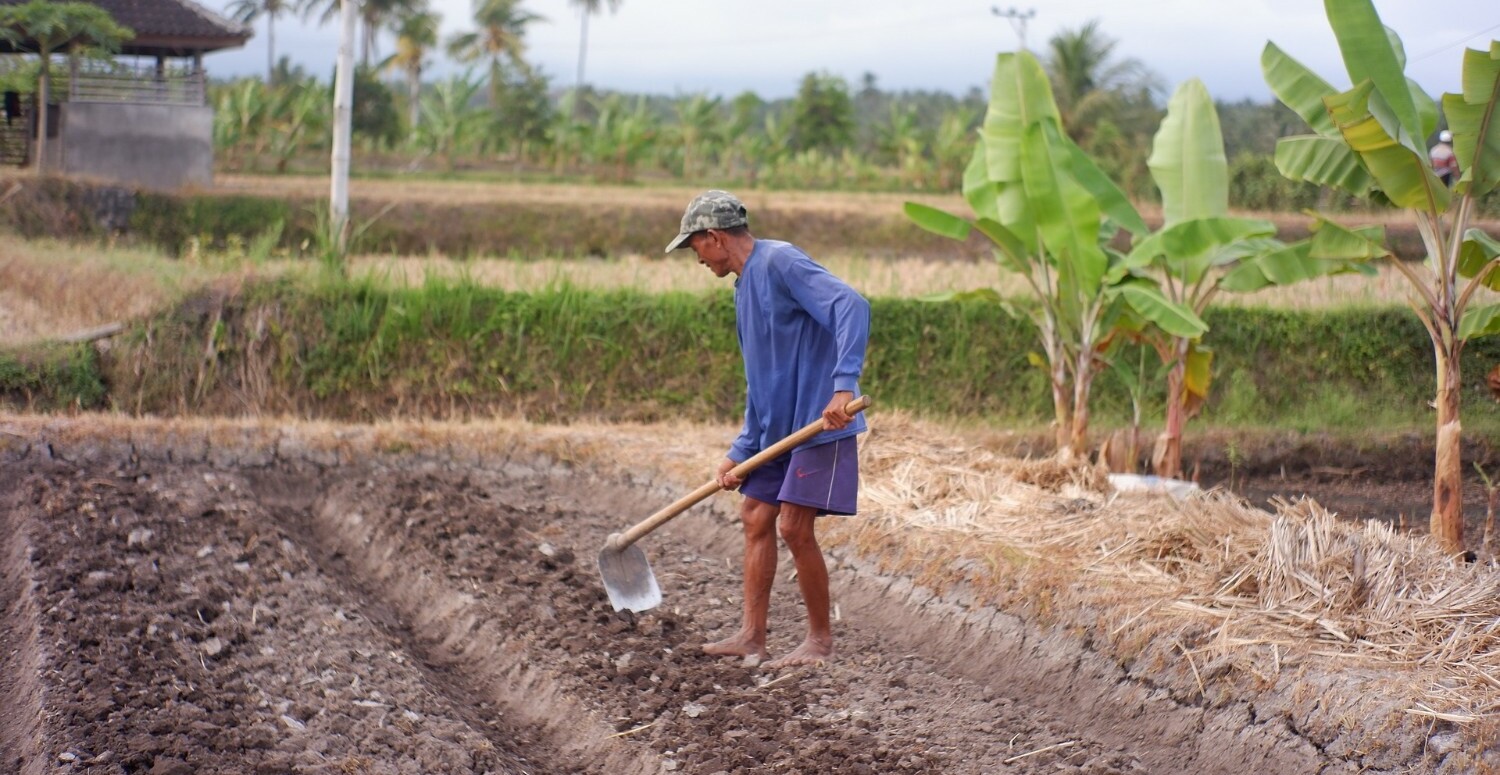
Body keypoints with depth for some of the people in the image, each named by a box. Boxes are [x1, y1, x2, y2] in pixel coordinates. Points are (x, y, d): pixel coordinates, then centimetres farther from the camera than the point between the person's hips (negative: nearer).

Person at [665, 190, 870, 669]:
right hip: (779, 427, 10)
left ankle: (820, 640, 4)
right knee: (756, 516, 11)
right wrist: (741, 452, 18)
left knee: (794, 526, -9)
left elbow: (851, 306, -27)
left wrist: (843, 385, -35)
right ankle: (752, 635, 18)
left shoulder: (779, 262, -13)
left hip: (820, 419, -10)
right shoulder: (745, 288, 18)